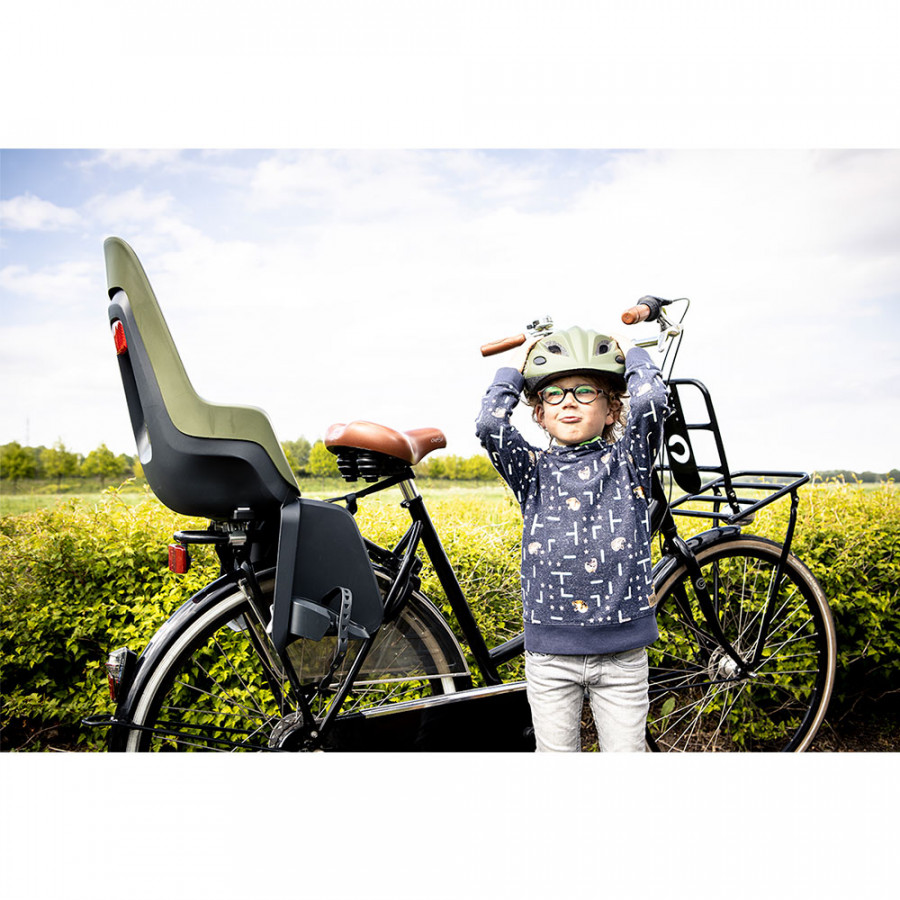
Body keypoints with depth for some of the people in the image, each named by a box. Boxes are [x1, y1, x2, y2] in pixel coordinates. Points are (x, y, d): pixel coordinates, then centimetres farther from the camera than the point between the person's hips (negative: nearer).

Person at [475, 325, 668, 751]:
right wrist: (515, 369, -1)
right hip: (549, 654, 1)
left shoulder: (627, 463, 0)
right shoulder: (534, 473, 1)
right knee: (555, 753, 15)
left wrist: (629, 353, 2)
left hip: (622, 653, 0)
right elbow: (489, 425, -14)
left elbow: (651, 400, -15)